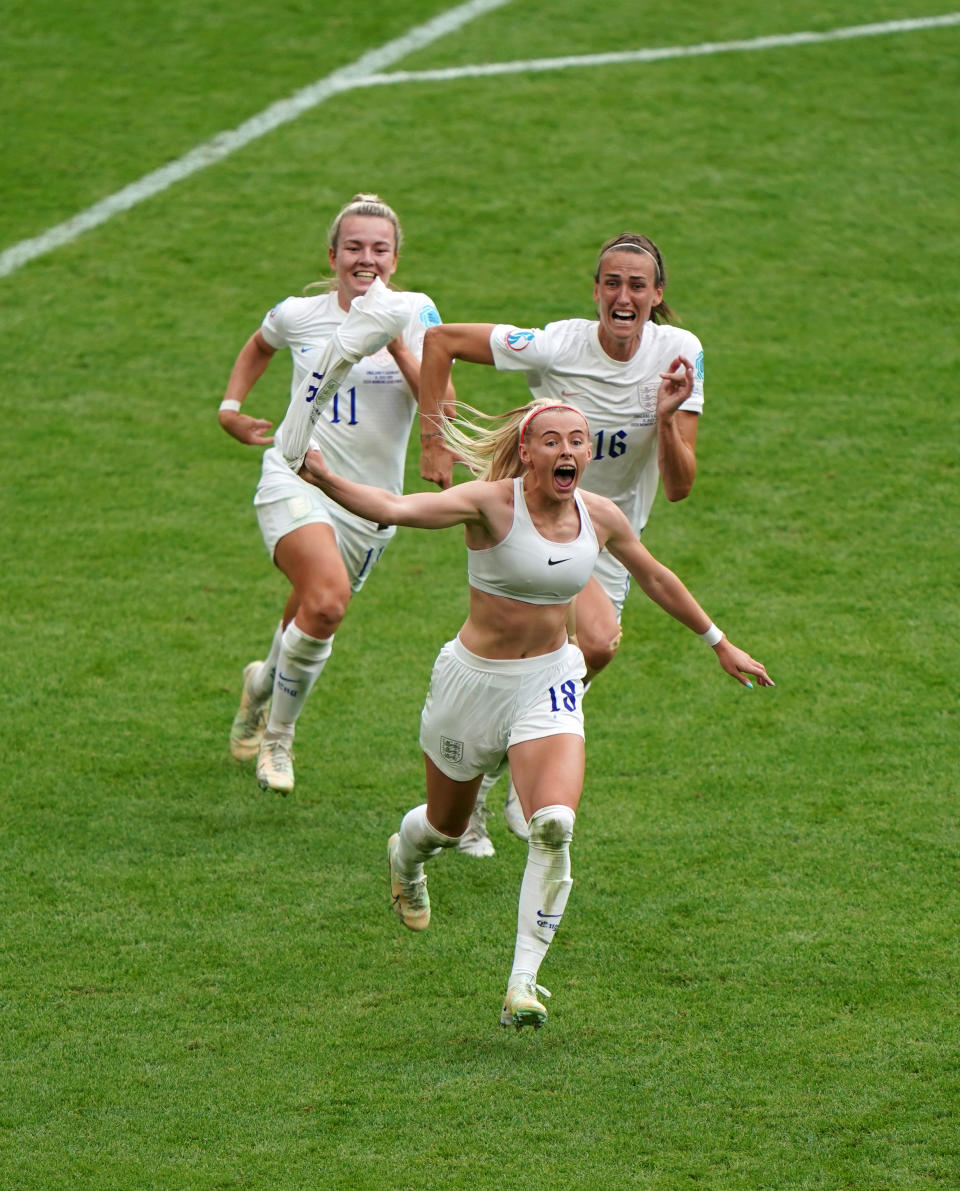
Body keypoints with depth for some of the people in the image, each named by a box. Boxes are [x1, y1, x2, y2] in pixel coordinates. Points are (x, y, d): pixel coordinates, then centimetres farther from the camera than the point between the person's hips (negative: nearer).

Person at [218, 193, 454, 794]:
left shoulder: (415, 314, -3)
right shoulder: (298, 315, 1)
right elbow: (258, 346, 26)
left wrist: (397, 345, -26)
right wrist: (231, 407, 15)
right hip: (295, 480, -2)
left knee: (312, 621, 12)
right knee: (328, 600, -27)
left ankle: (266, 680, 50)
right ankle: (277, 735, -8)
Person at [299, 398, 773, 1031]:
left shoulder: (600, 516, -5)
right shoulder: (492, 502, -19)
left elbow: (656, 579, 15)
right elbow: (398, 508, -34)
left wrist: (721, 644, 23)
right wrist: (327, 480, -52)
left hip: (550, 683, 2)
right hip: (474, 680, -2)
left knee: (555, 825, -23)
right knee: (447, 825, 19)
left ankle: (523, 983, -15)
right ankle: (405, 857, 59)